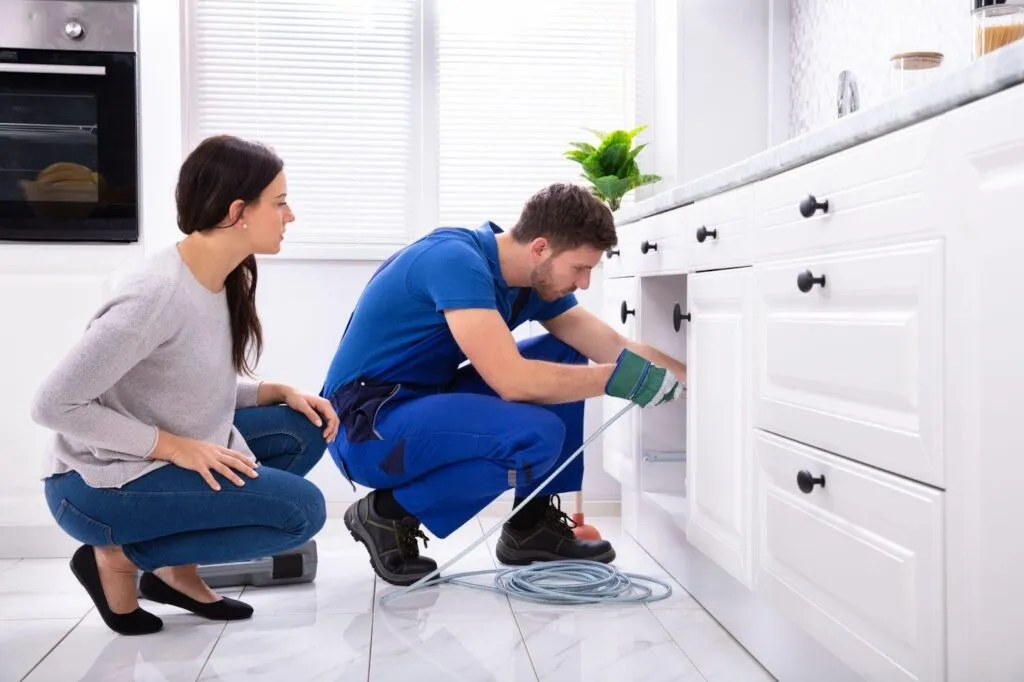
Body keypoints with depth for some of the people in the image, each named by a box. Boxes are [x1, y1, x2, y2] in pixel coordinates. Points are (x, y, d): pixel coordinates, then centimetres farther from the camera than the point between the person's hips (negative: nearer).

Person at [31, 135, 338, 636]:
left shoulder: (225, 281, 0)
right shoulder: (159, 293, -26)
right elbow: (53, 405, -24)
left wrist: (281, 392, -6)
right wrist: (176, 448, -24)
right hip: (97, 483, -8)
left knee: (304, 429, -1)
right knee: (302, 509, -16)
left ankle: (177, 568, 6)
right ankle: (116, 557, -3)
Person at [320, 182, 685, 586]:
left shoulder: (537, 280, 2)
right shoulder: (456, 260, -24)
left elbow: (618, 353, 5)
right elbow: (510, 380, -31)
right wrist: (617, 379, -22)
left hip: (426, 403, 9)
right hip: (368, 427, -9)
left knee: (564, 359, 4)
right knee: (537, 436, -27)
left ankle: (532, 524, 8)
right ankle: (388, 514, -7)